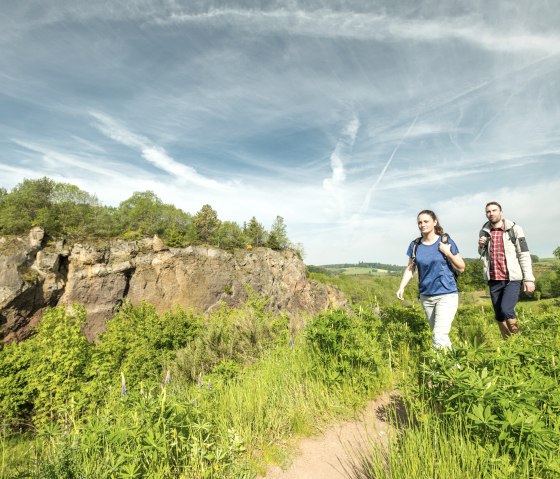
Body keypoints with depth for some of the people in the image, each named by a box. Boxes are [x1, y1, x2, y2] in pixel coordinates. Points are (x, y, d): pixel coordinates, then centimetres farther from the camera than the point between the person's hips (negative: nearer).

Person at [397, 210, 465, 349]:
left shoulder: (446, 242, -5)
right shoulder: (415, 245, 3)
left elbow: (461, 268, 0)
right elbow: (410, 268, 6)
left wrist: (448, 253, -14)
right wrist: (401, 287, -7)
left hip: (446, 295, -4)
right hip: (426, 297, 4)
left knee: (439, 336, -13)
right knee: (437, 333, 16)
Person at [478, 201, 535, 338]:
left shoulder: (514, 229, -2)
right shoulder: (484, 232, 8)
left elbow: (524, 255, -4)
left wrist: (529, 278, -9)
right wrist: (481, 246, -2)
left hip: (512, 279, -4)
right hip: (494, 280, 4)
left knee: (506, 310, -19)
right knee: (499, 316, 9)